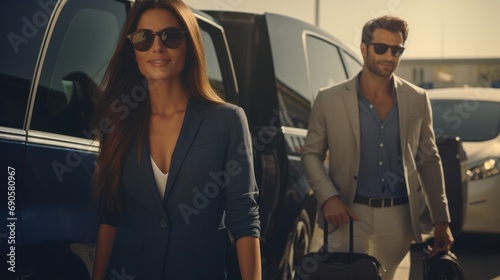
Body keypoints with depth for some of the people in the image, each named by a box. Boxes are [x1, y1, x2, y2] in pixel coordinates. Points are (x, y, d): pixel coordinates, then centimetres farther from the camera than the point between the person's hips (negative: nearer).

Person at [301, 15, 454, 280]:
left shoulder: (417, 100, 3)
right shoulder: (329, 99, -4)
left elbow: (429, 159, 8)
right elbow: (311, 153, 3)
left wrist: (441, 221, 6)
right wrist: (328, 197, -13)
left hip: (399, 218, 2)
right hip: (349, 214, -2)